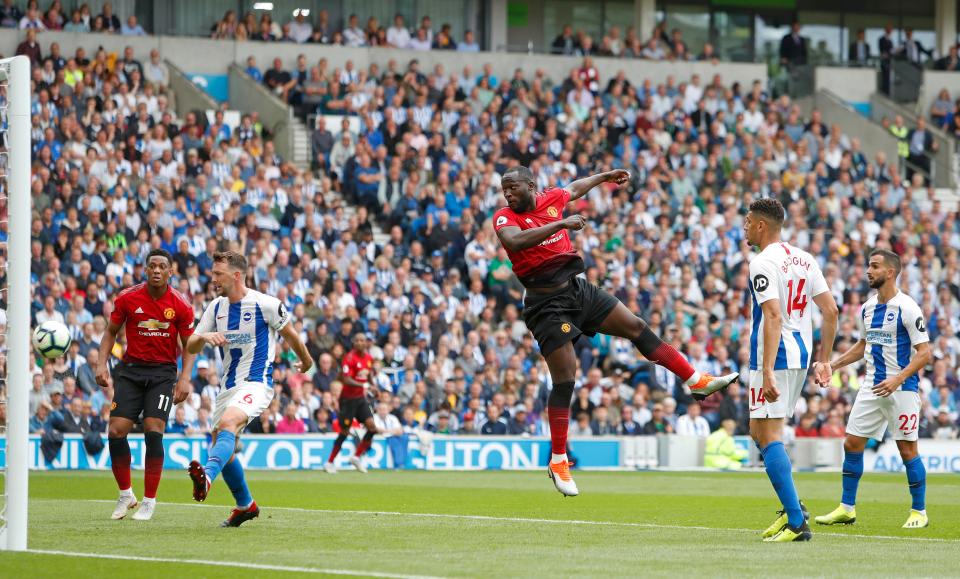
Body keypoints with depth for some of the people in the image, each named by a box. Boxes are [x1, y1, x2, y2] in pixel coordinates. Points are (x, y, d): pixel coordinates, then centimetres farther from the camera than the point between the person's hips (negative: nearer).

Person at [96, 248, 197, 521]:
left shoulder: (181, 304, -5)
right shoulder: (127, 298, -3)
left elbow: (189, 345, 2)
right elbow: (111, 332, 9)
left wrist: (185, 379, -10)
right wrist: (102, 364, -3)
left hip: (163, 371, -2)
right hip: (131, 369, 2)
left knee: (153, 431, -16)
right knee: (116, 431, -9)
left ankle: (149, 501, -5)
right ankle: (125, 495, 11)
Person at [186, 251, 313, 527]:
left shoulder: (266, 304, -9)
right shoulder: (216, 307, 8)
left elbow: (290, 334, 7)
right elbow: (191, 347, 7)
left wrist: (306, 361, 22)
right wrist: (203, 337, -17)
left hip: (256, 383, -8)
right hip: (228, 386, 8)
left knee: (227, 423, -34)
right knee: (222, 449, 10)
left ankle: (207, 477, -58)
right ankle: (245, 505, 31)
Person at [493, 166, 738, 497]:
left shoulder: (552, 199, 7)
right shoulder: (505, 217, -11)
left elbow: (574, 189, 30)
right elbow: (514, 240, -34)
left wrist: (605, 177, 44)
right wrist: (561, 223, -36)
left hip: (578, 289, 6)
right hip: (548, 305, -6)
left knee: (636, 327, 7)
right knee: (564, 382, -8)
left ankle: (697, 382, 19)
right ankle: (558, 462, 1)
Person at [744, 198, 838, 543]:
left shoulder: (764, 263, -13)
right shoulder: (804, 260, 13)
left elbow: (773, 317, -23)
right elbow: (831, 311, 11)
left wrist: (767, 371, -27)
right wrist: (823, 360, 18)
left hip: (775, 356, -9)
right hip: (801, 355, 9)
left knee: (768, 437, -7)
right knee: (759, 431, 20)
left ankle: (796, 522, -14)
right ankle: (792, 509, 15)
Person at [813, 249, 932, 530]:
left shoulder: (907, 308, -13)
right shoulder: (867, 309, 9)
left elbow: (925, 352, -15)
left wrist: (897, 379, -25)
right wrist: (832, 365, 14)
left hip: (901, 388, -7)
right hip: (872, 386, 7)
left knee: (907, 448, -4)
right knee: (852, 443, 4)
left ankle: (919, 512, 7)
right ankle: (847, 509, 12)